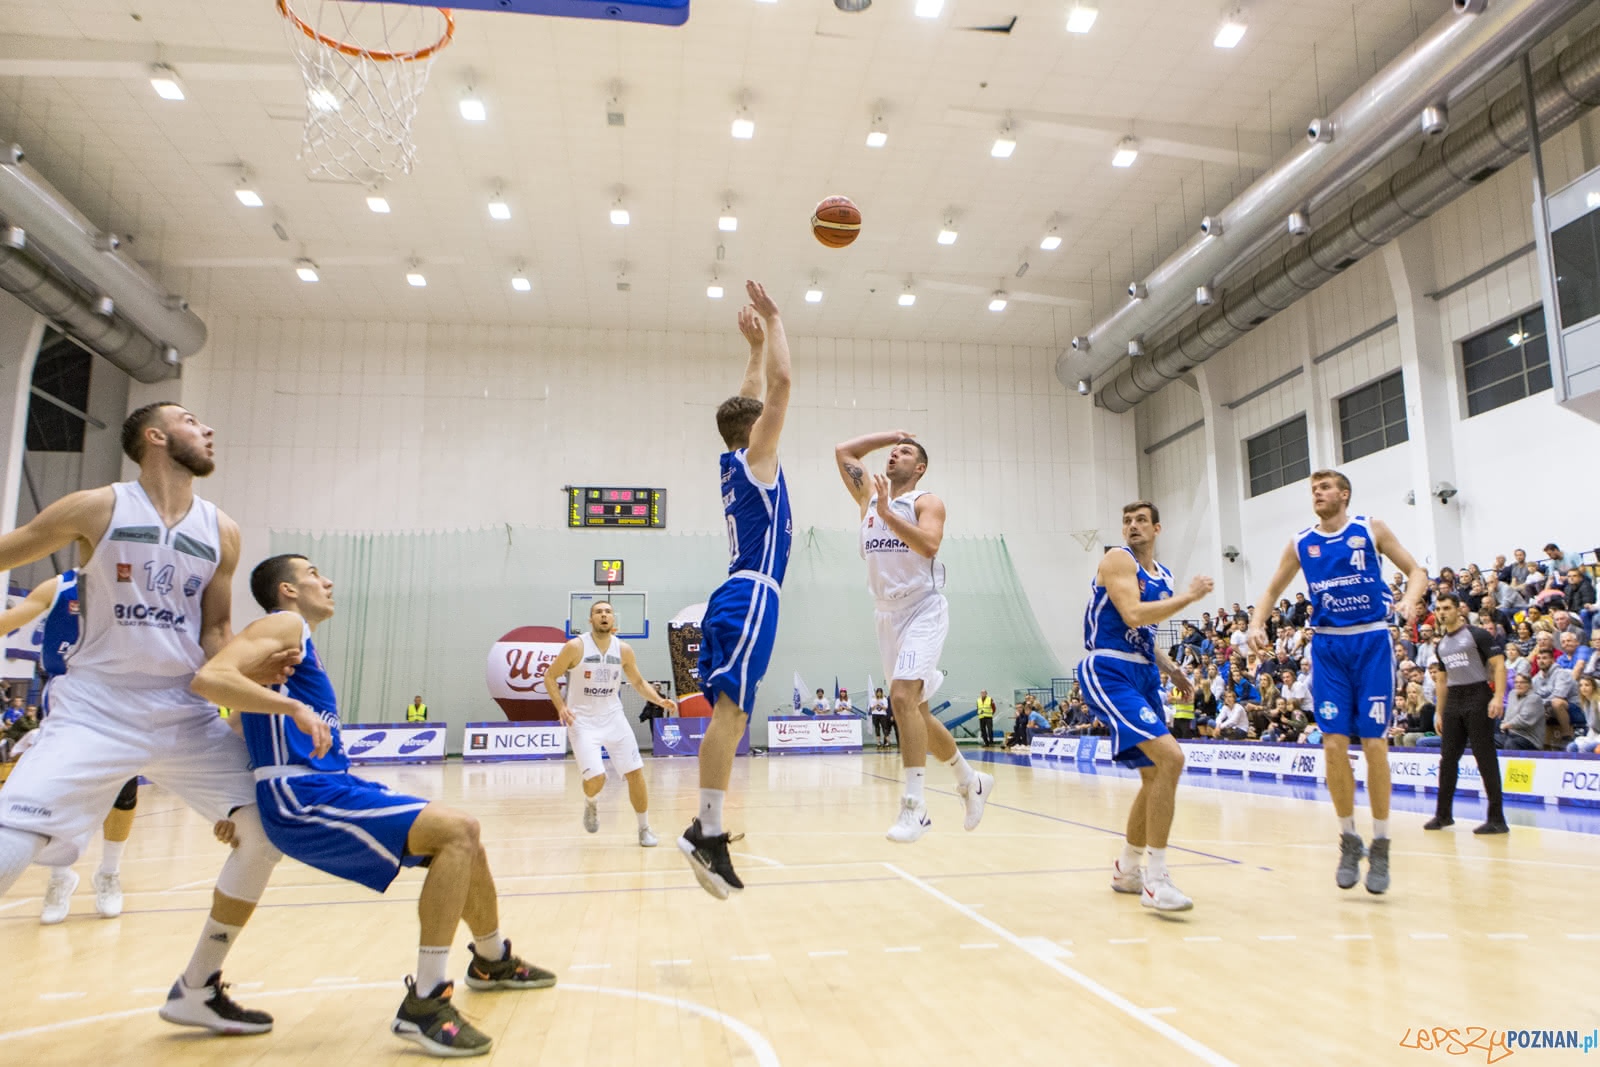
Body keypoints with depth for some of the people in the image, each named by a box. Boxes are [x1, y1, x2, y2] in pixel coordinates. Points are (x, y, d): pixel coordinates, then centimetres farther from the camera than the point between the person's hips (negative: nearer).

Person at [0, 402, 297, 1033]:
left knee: (265, 829, 0)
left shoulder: (221, 533, 5)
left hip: (185, 714, 4)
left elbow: (215, 631, 10)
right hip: (97, 712, -4)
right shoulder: (98, 509, -6)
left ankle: (197, 990, 17)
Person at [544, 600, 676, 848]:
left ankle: (644, 829, 16)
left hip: (613, 717, 4)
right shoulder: (576, 647, -12)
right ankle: (591, 804, 20)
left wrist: (660, 700, -6)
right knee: (595, 778, -17)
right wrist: (561, 707, -17)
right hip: (583, 721, -3)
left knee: (635, 773, -1)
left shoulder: (624, 650, -2)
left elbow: (638, 682, 10)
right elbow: (550, 676, -3)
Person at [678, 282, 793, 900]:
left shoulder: (737, 463, 20)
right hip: (751, 598, -9)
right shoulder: (755, 456, -1)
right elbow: (782, 384, -7)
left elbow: (755, 397, 35)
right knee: (730, 711, -16)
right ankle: (708, 832, -21)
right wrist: (772, 323, 4)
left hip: (735, 599, 9)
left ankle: (706, 827, 6)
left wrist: (756, 346, 36)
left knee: (730, 714, 6)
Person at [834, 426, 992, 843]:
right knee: (916, 711, 12)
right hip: (888, 615, 7)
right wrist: (888, 435, 15)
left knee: (903, 695, -24)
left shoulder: (927, 502, -4)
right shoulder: (870, 497, 13)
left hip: (923, 610, -7)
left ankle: (914, 805, -20)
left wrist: (888, 514, -25)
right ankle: (971, 781, 30)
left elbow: (929, 545, -22)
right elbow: (843, 452, 14)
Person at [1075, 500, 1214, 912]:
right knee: (1170, 757, -23)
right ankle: (1155, 878, -16)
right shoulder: (1118, 560, -8)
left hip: (1142, 676, 9)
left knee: (1155, 774, 14)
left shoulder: (1163, 577, 17)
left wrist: (1171, 671, 13)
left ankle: (1126, 869, 33)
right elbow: (1133, 616, -23)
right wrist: (1189, 596, -14)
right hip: (1108, 673, -9)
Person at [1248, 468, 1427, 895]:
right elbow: (1272, 591, 14)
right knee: (1334, 744, -3)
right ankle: (1349, 841, 11)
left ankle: (1380, 845, 9)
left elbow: (1416, 571, 4)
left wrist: (1409, 600, -17)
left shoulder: (1371, 530, 1)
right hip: (1328, 647, 2)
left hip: (1372, 642, -2)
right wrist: (1257, 623, -4)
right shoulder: (1301, 543, 7)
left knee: (1374, 743, -4)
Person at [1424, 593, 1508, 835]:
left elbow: (1499, 664, -12)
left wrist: (1498, 697, -23)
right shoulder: (1442, 644, 16)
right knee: (1447, 758, 8)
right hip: (1453, 701, 7)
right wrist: (1438, 712, 19)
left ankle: (1497, 819, 1)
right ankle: (1443, 814, 16)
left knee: (1486, 758, -5)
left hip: (1478, 698, -7)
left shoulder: (1477, 634, -5)